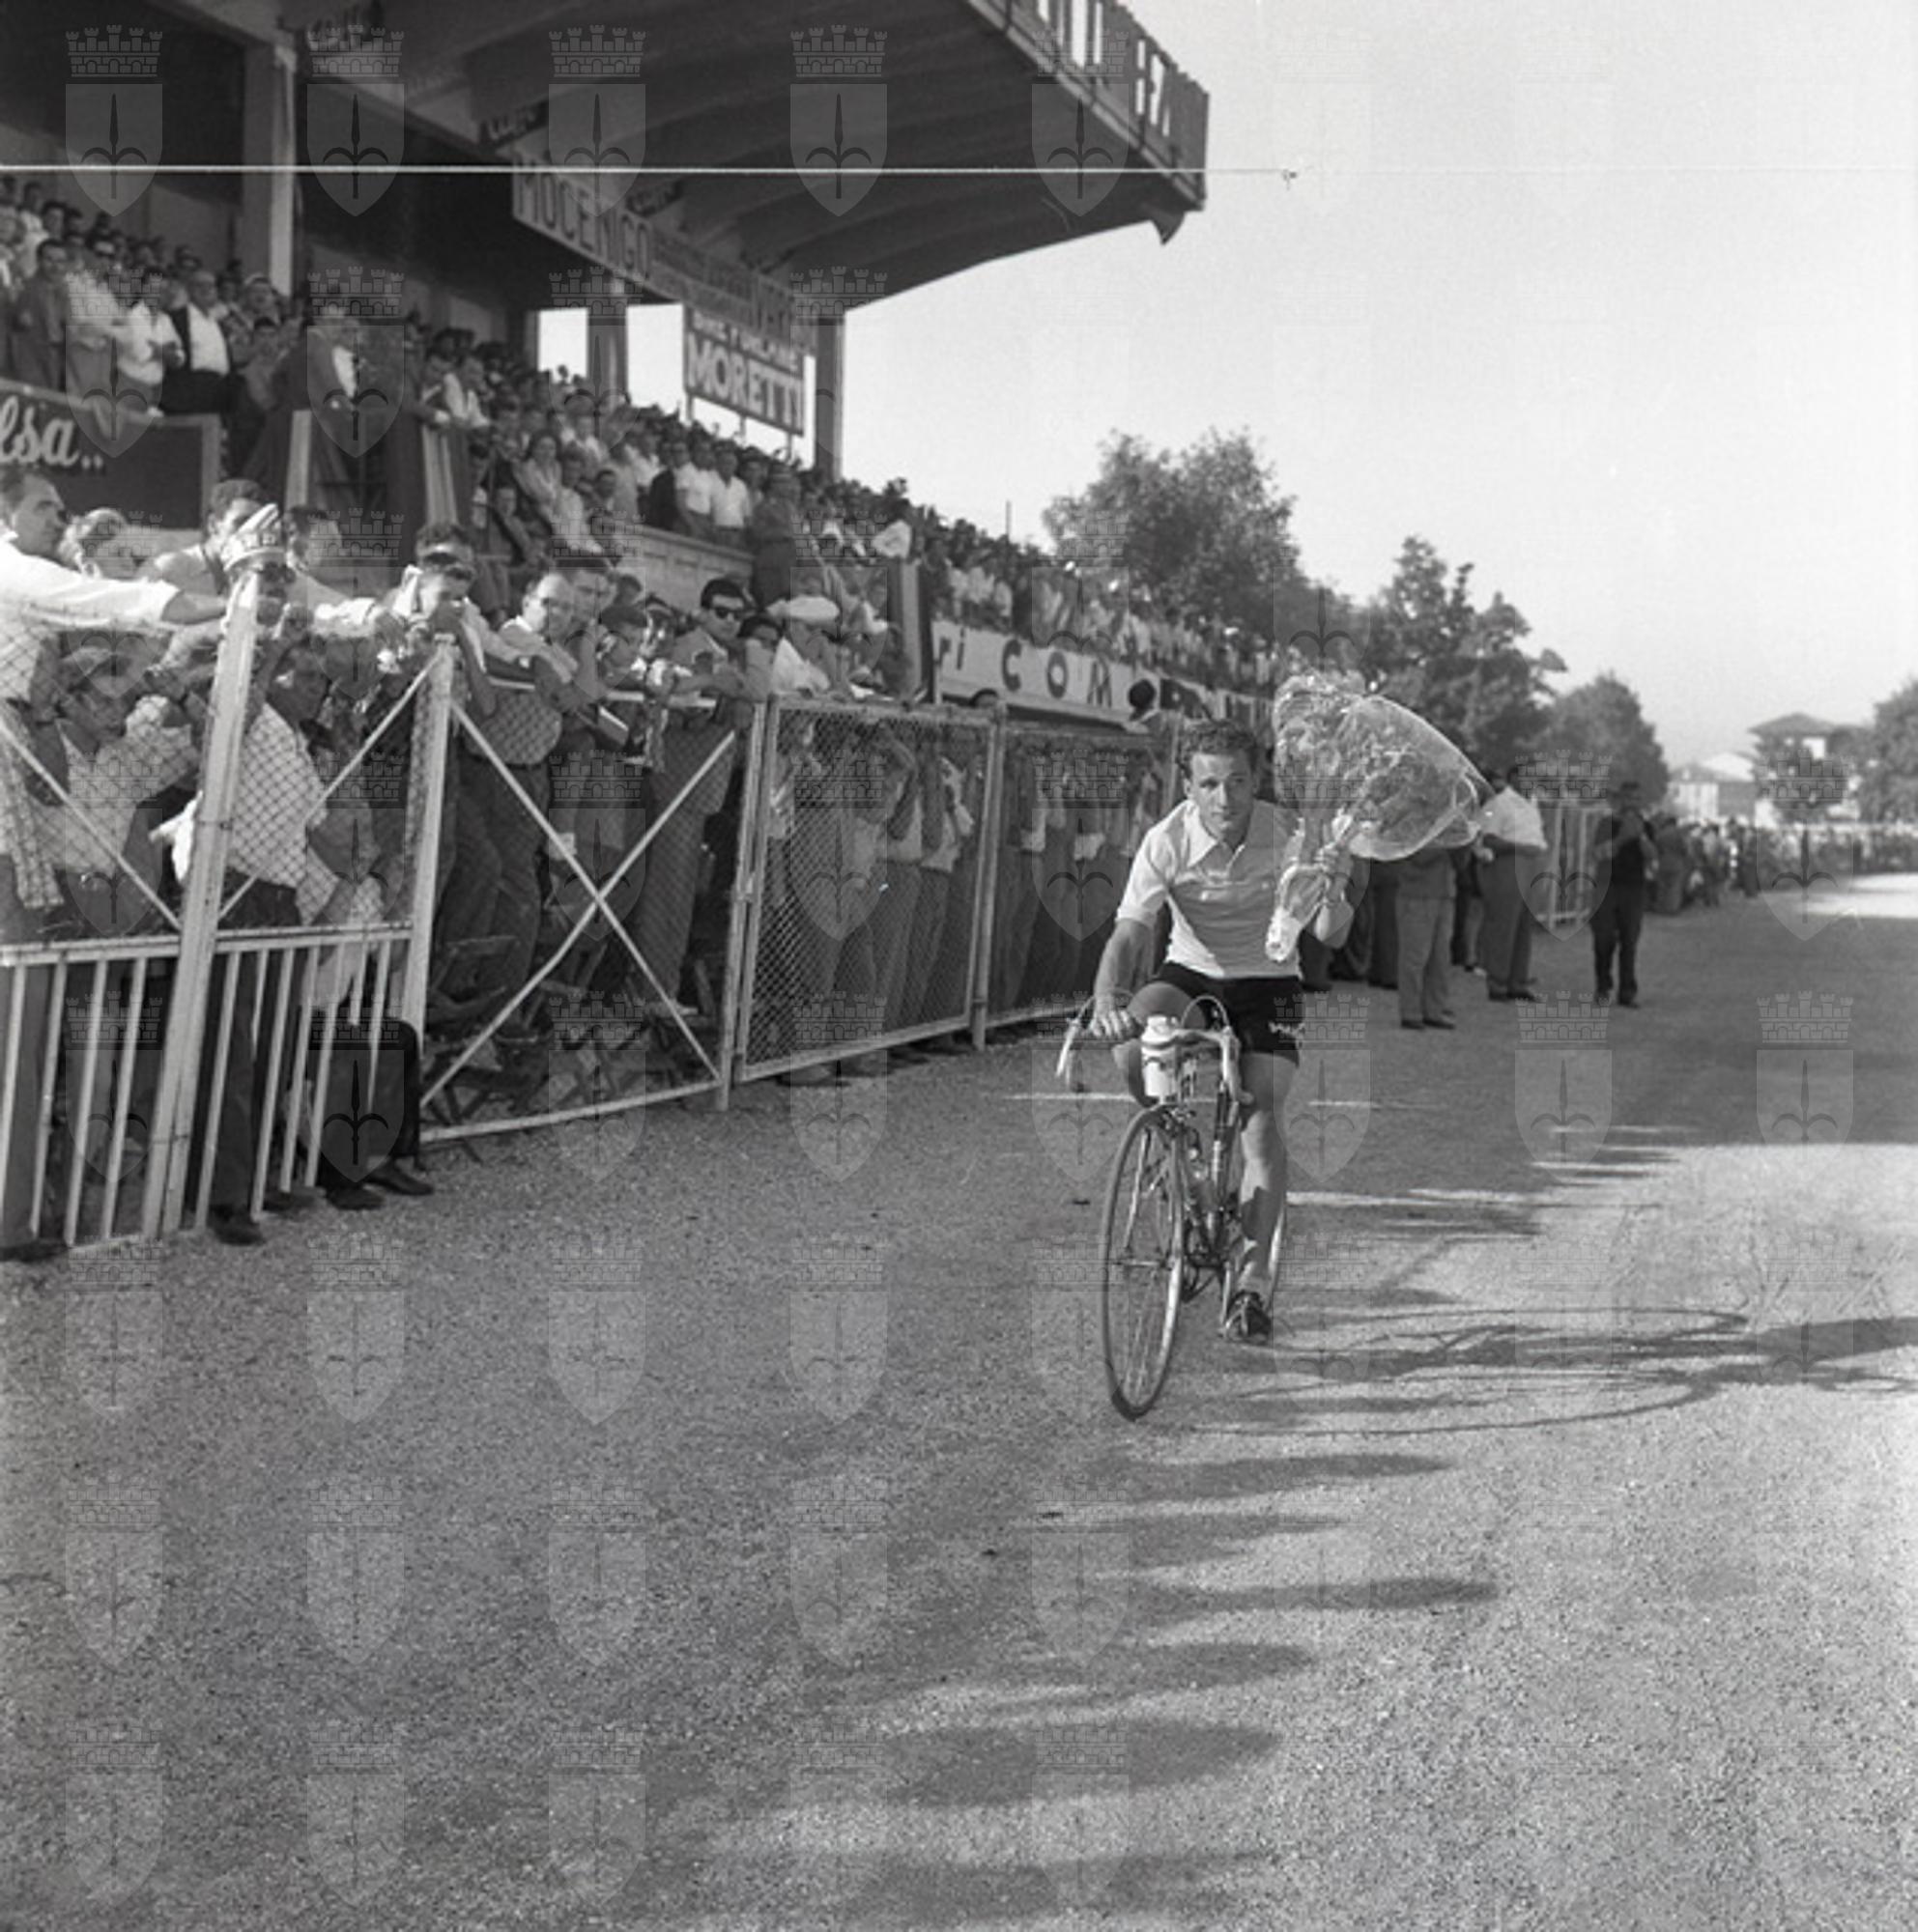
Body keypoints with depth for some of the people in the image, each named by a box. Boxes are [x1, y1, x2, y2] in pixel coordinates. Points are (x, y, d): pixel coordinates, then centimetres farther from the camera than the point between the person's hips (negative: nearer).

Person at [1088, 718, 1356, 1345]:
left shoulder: (1289, 835, -19)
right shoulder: (1167, 841, -20)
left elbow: (1329, 934, -24)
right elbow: (1129, 933, -27)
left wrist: (1333, 899, -48)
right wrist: (1106, 998, -46)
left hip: (1266, 980, -1)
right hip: (1190, 971, 1)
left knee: (1261, 1116, -17)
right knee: (1130, 1043, -30)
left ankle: (1254, 1280, -12)